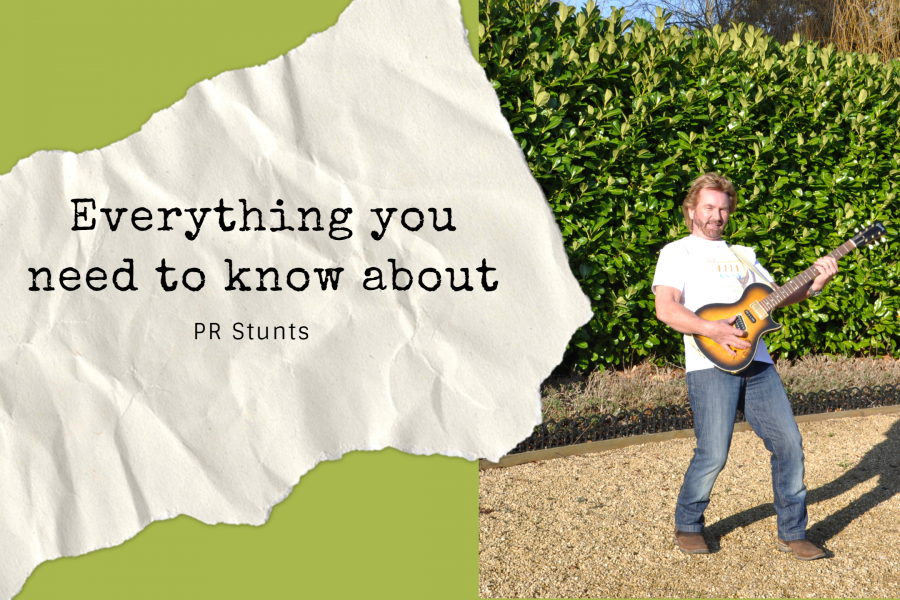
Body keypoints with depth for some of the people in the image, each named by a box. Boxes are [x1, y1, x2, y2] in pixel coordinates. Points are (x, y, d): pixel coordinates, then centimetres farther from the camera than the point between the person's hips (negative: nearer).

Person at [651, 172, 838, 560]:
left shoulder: (743, 254, 26)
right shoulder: (677, 252, 6)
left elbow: (776, 295, 23)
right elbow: (665, 309, -8)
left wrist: (815, 284, 6)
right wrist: (713, 330, -19)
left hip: (756, 363, 6)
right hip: (711, 365, -6)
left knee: (789, 443, 0)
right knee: (713, 455, -9)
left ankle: (792, 533, 14)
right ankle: (687, 526, 16)